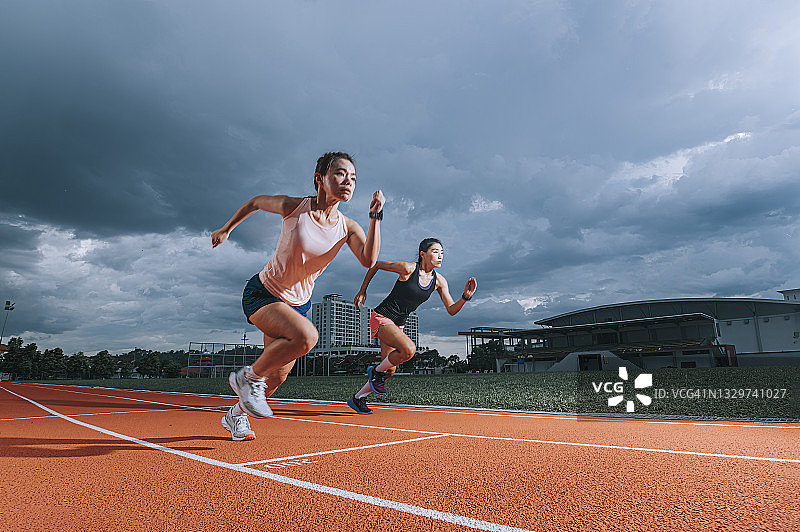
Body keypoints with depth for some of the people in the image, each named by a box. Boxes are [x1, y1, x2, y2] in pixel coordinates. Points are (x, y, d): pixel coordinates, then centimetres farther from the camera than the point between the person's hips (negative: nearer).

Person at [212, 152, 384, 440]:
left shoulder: (348, 227, -8)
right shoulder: (293, 207, -17)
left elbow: (369, 260, -25)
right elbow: (255, 202, 2)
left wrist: (375, 215, -30)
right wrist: (226, 229, 12)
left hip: (298, 303, 5)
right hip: (261, 293, -5)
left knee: (277, 377, 10)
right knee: (306, 335, -33)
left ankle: (236, 415, 39)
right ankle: (248, 376, -7)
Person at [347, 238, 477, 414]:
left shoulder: (439, 281, -2)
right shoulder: (408, 269, -18)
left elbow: (452, 310, 0)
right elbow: (376, 264, -5)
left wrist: (466, 296, -19)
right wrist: (362, 291, 0)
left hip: (398, 325, 7)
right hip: (381, 318, -7)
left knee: (390, 371, 9)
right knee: (409, 349, -30)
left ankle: (358, 398, 29)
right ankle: (376, 371, -3)